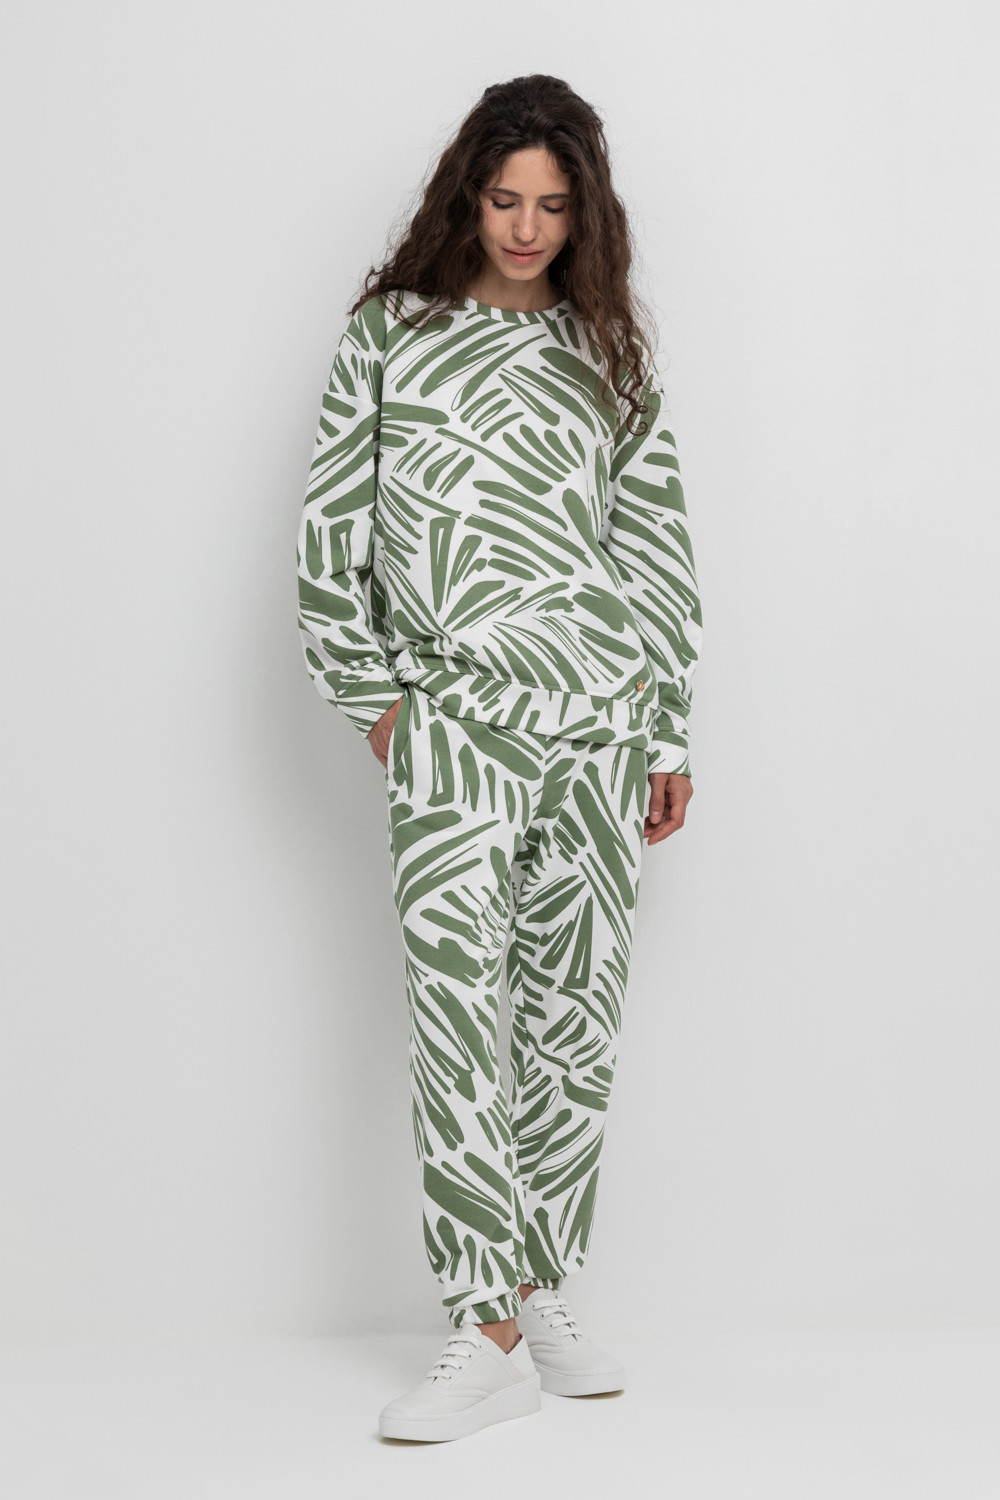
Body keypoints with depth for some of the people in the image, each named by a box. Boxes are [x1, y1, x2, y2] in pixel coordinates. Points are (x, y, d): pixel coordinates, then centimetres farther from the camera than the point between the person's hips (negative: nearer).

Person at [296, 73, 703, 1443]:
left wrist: (673, 732, 9)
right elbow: (334, 521, 7)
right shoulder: (389, 331, 7)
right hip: (453, 717, -2)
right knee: (456, 1005, -10)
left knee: (578, 1012, 4)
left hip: (600, 712, 2)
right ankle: (489, 1333, -5)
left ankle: (541, 1295, 17)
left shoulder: (608, 350, 12)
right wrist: (372, 692, 1)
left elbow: (658, 542, 12)